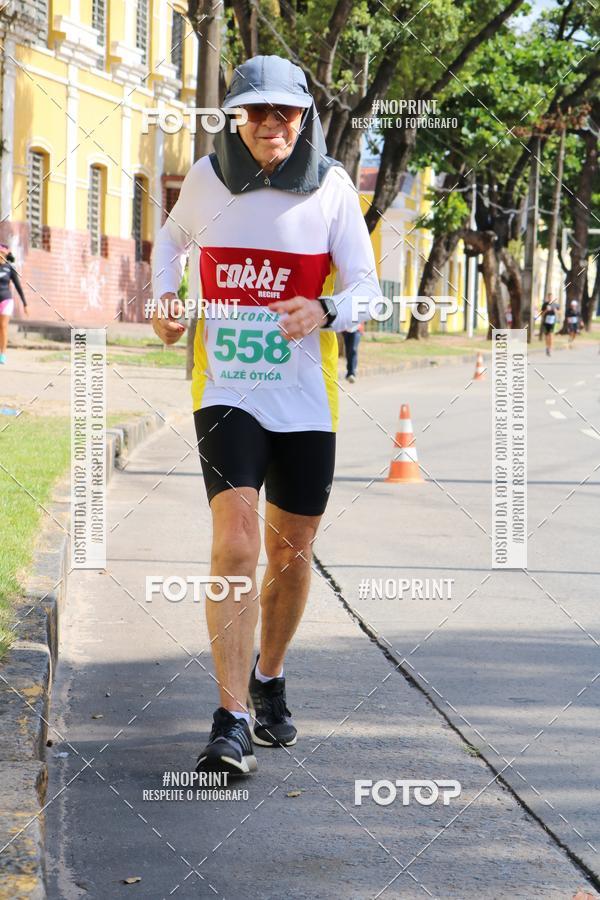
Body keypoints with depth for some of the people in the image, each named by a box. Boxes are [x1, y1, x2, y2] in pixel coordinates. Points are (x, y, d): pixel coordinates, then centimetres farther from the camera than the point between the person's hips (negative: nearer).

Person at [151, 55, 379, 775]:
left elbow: (367, 287, -2)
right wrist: (164, 297, 4)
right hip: (225, 391, -1)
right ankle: (232, 721, -19)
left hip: (306, 398, 1)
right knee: (235, 539, -18)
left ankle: (268, 682, 37)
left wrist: (326, 311, -24)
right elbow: (173, 236, 23)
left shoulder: (331, 187, -3)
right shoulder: (206, 177, 0)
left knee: (290, 553, 12)